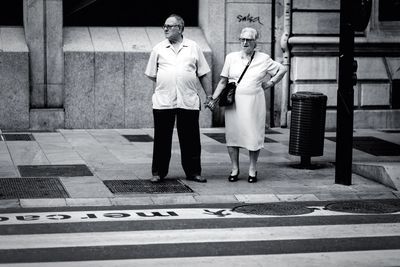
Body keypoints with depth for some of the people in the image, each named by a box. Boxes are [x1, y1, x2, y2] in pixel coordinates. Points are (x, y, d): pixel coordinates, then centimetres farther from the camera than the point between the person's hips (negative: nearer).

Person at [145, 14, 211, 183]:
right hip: (163, 102, 0)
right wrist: (165, 84, 7)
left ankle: (193, 172, 14)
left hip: (188, 101, 0)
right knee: (162, 139, 3)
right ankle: (158, 172, 12)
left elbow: (203, 74, 10)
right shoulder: (158, 49, 8)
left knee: (190, 139, 4)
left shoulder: (194, 48, 8)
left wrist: (209, 96, 8)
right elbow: (151, 75, 15)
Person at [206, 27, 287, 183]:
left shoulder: (263, 59, 5)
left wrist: (270, 83, 6)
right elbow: (223, 81, 10)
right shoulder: (231, 57, 8)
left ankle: (252, 170, 12)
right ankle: (234, 169, 12)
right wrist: (214, 98, 1)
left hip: (254, 103, -1)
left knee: (253, 135, -1)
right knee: (232, 134, 1)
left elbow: (282, 69, 15)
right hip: (233, 103, 1)